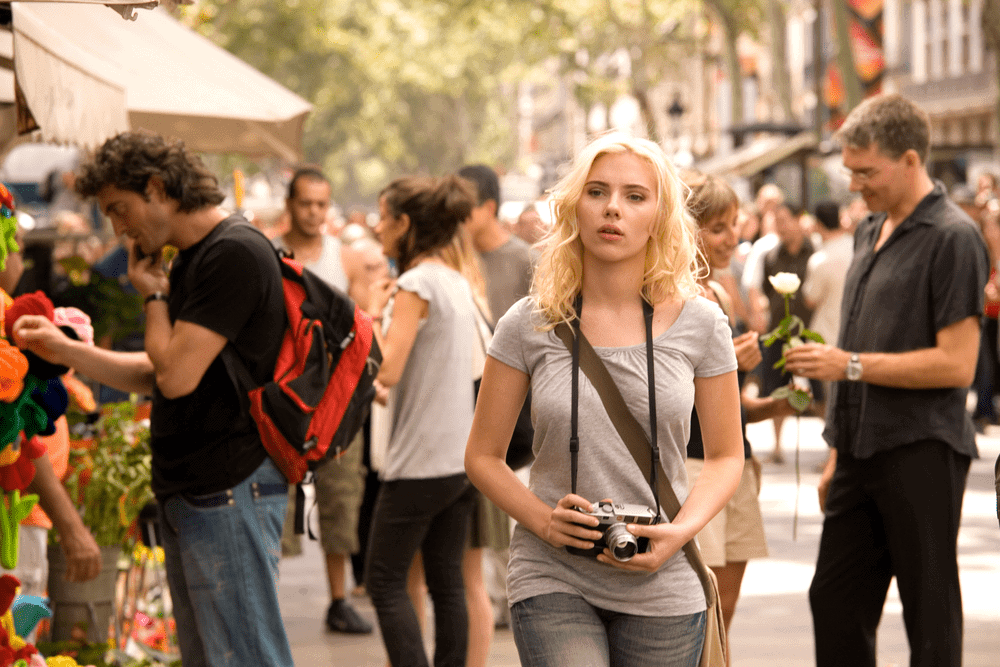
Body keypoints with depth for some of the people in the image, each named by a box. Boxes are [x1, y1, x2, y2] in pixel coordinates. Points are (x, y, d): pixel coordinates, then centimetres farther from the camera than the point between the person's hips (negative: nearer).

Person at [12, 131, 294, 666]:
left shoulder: (236, 254, -15)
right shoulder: (192, 260, 17)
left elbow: (177, 375, -20)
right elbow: (158, 376, 21)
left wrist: (154, 296, -4)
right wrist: (64, 350, 13)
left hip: (229, 493, -10)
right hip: (187, 494, 10)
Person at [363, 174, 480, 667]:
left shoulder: (416, 285, -13)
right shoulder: (459, 283, 12)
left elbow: (387, 370, -20)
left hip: (421, 462, -8)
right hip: (463, 455, 8)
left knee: (385, 580, -1)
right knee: (447, 582, 10)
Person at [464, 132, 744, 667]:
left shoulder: (699, 324, 1)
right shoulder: (528, 326, -1)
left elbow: (726, 456, 9)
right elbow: (483, 456, 6)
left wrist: (681, 532, -9)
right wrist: (543, 521, -11)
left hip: (661, 586, 2)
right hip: (552, 582, -1)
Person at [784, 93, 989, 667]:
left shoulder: (953, 237, -12)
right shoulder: (872, 232, 15)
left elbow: (956, 363, -18)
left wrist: (851, 365, -18)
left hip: (922, 452, -9)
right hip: (864, 448, 9)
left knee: (930, 617, 0)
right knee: (835, 603, 10)